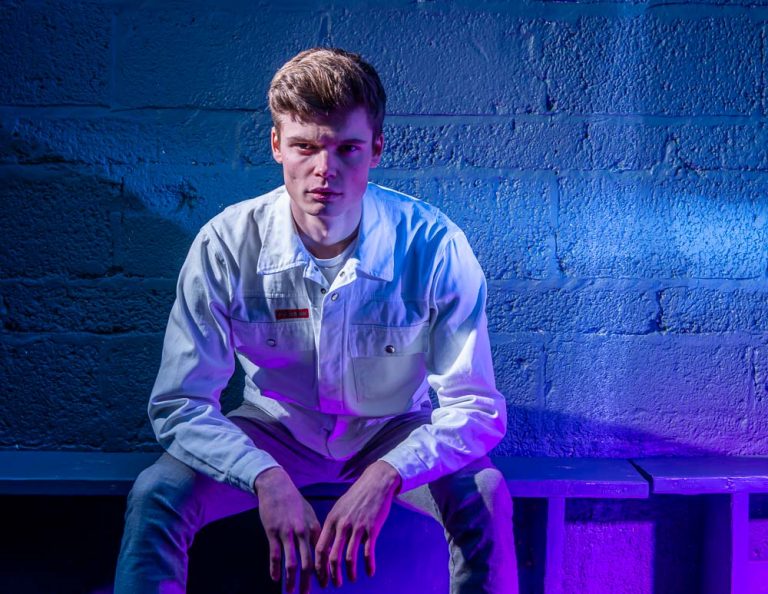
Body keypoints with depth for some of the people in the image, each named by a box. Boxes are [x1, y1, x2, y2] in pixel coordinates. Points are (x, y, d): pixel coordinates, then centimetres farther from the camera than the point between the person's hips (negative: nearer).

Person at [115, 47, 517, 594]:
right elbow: (179, 404, -19)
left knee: (483, 496, -28)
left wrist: (384, 475, -41)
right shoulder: (226, 244, -20)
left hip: (392, 432, 0)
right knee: (155, 498, -24)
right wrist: (266, 478, -37)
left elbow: (476, 407, -22)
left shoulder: (436, 246, -22)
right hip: (275, 431, 1)